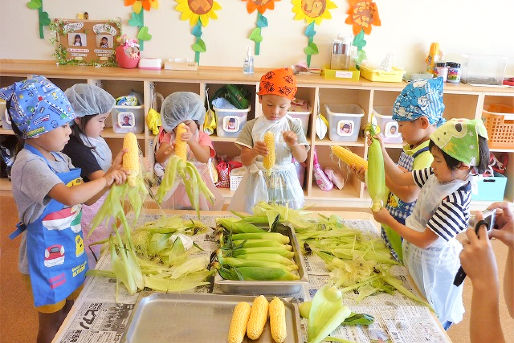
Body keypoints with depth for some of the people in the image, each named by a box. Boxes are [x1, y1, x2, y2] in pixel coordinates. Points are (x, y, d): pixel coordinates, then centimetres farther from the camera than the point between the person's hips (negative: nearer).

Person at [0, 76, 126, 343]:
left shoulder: (59, 159, 4)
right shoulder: (29, 164, -23)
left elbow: (87, 198, 7)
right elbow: (70, 196, -39)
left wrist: (113, 176, -7)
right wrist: (106, 179, -25)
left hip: (70, 249, 8)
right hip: (47, 256, -8)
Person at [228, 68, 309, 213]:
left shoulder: (294, 126, -1)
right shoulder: (251, 126, -3)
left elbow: (302, 158, -4)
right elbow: (245, 161, -6)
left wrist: (294, 145, -24)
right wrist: (254, 152, -27)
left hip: (284, 183, 1)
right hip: (257, 181, 0)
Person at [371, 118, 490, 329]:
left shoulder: (454, 202, -33)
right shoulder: (437, 175, -11)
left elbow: (423, 241, -27)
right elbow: (402, 179, 2)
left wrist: (388, 220, -20)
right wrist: (382, 152, -7)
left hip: (433, 264, -8)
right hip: (414, 256, 8)